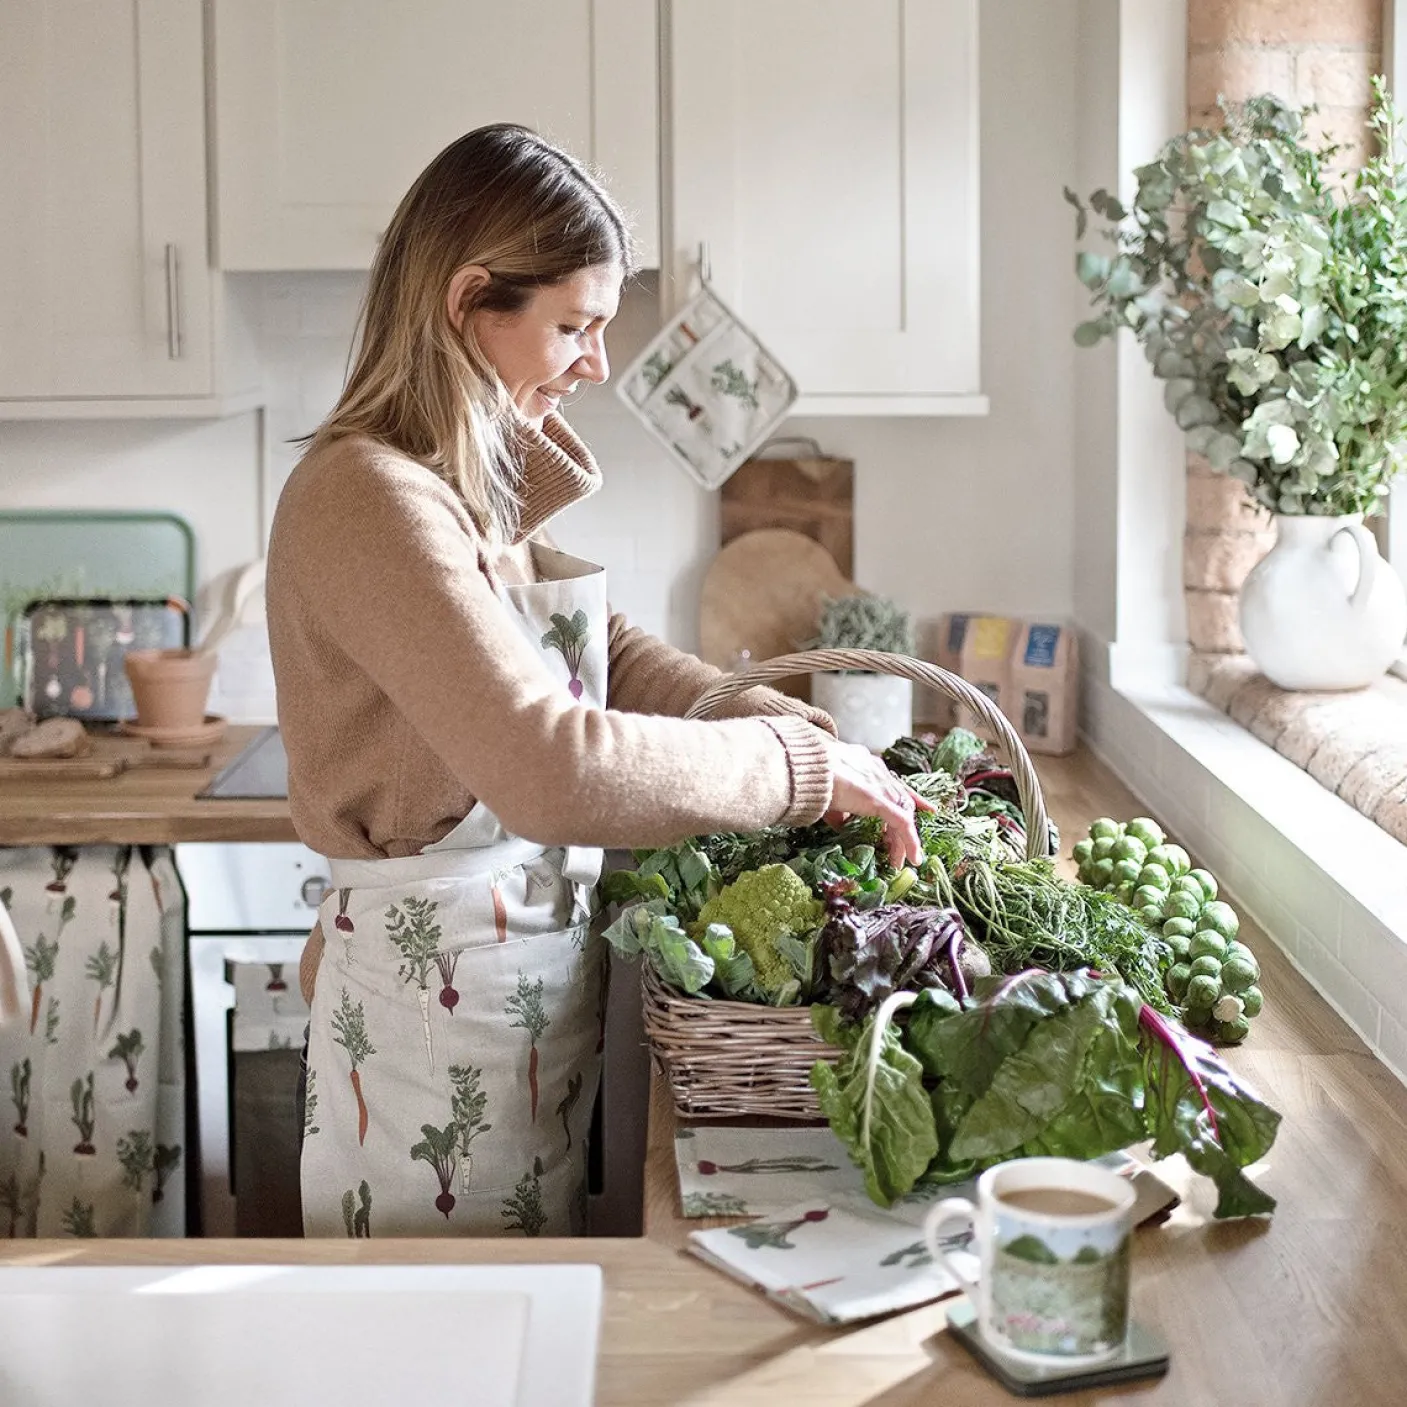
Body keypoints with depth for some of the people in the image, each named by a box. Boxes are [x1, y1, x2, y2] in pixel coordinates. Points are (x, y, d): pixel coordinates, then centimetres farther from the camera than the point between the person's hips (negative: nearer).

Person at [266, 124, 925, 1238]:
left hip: (533, 967, 9)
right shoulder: (371, 499, -22)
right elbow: (552, 765, -31)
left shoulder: (477, 481, 9)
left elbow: (608, 653, 11)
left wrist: (806, 728, -2)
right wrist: (798, 768, -21)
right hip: (442, 980, -9)